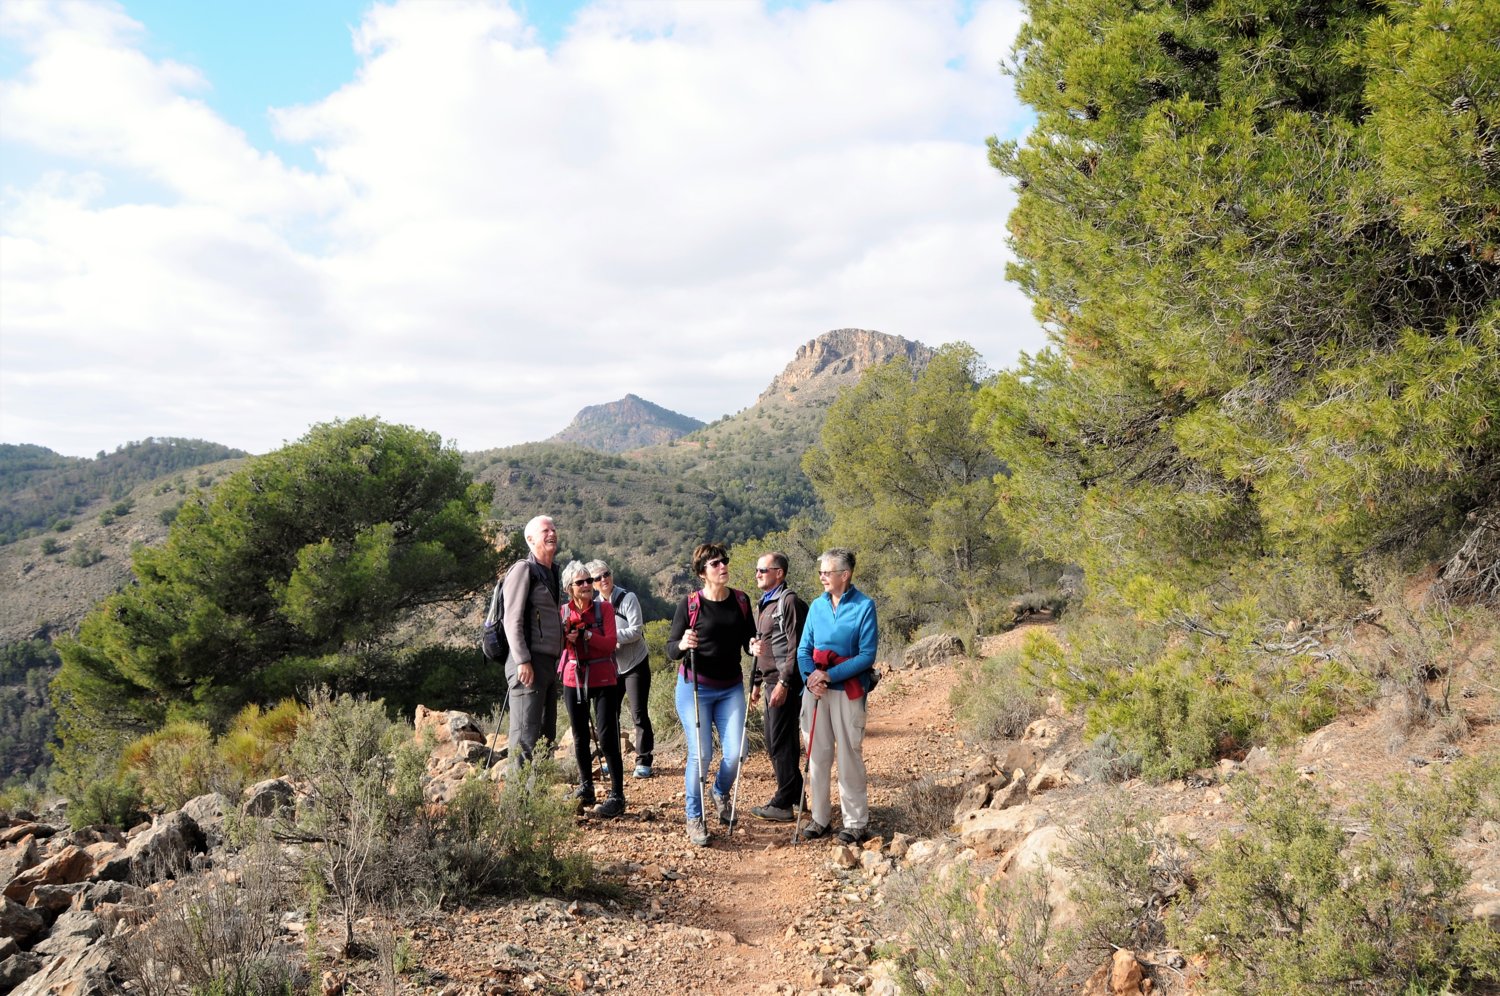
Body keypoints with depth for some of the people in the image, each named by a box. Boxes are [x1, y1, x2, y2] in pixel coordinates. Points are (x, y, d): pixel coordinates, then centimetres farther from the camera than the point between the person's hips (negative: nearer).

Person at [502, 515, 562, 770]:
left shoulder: (553, 573, 18)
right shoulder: (523, 570, -8)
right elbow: (512, 620, -14)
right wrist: (523, 662, -20)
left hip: (549, 663, 9)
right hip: (530, 664, -9)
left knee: (546, 735, 13)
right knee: (526, 735, -9)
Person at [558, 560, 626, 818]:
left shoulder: (604, 608, -3)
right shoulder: (563, 612, 4)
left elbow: (610, 643, -12)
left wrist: (585, 634, -24)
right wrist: (566, 635, -21)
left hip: (602, 680, -3)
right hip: (573, 680, 4)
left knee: (607, 738, -9)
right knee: (580, 738, 12)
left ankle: (617, 796, -5)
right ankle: (586, 789, 28)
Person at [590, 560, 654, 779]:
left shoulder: (627, 598, -12)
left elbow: (636, 631, -19)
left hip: (635, 664, -5)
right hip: (611, 666, 5)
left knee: (639, 713, -6)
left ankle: (644, 761, 1)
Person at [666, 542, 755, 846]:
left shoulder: (741, 600, 2)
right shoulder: (689, 604, -9)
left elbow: (748, 639, 11)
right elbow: (670, 650, -6)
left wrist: (756, 645, -13)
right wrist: (682, 644, -29)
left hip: (731, 688, 3)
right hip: (695, 688, -3)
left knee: (735, 753, -2)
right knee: (700, 754, -7)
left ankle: (721, 794, 31)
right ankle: (694, 818, 12)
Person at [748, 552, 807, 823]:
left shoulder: (789, 601, -12)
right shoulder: (764, 603, 18)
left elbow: (794, 646, -18)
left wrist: (784, 682, -22)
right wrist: (756, 682, 22)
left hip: (785, 683, -10)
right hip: (771, 681, 10)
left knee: (781, 742, -5)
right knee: (773, 741, 14)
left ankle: (784, 804, 2)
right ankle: (795, 796, 25)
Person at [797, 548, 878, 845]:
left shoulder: (864, 606, -8)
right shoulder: (817, 606, 6)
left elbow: (867, 655, -12)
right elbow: (804, 649, 7)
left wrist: (830, 675, -18)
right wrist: (810, 677, -11)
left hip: (848, 690, -5)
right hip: (815, 689, 5)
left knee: (849, 756, 0)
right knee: (817, 755, 9)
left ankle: (856, 823, 12)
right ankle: (820, 818, 21)